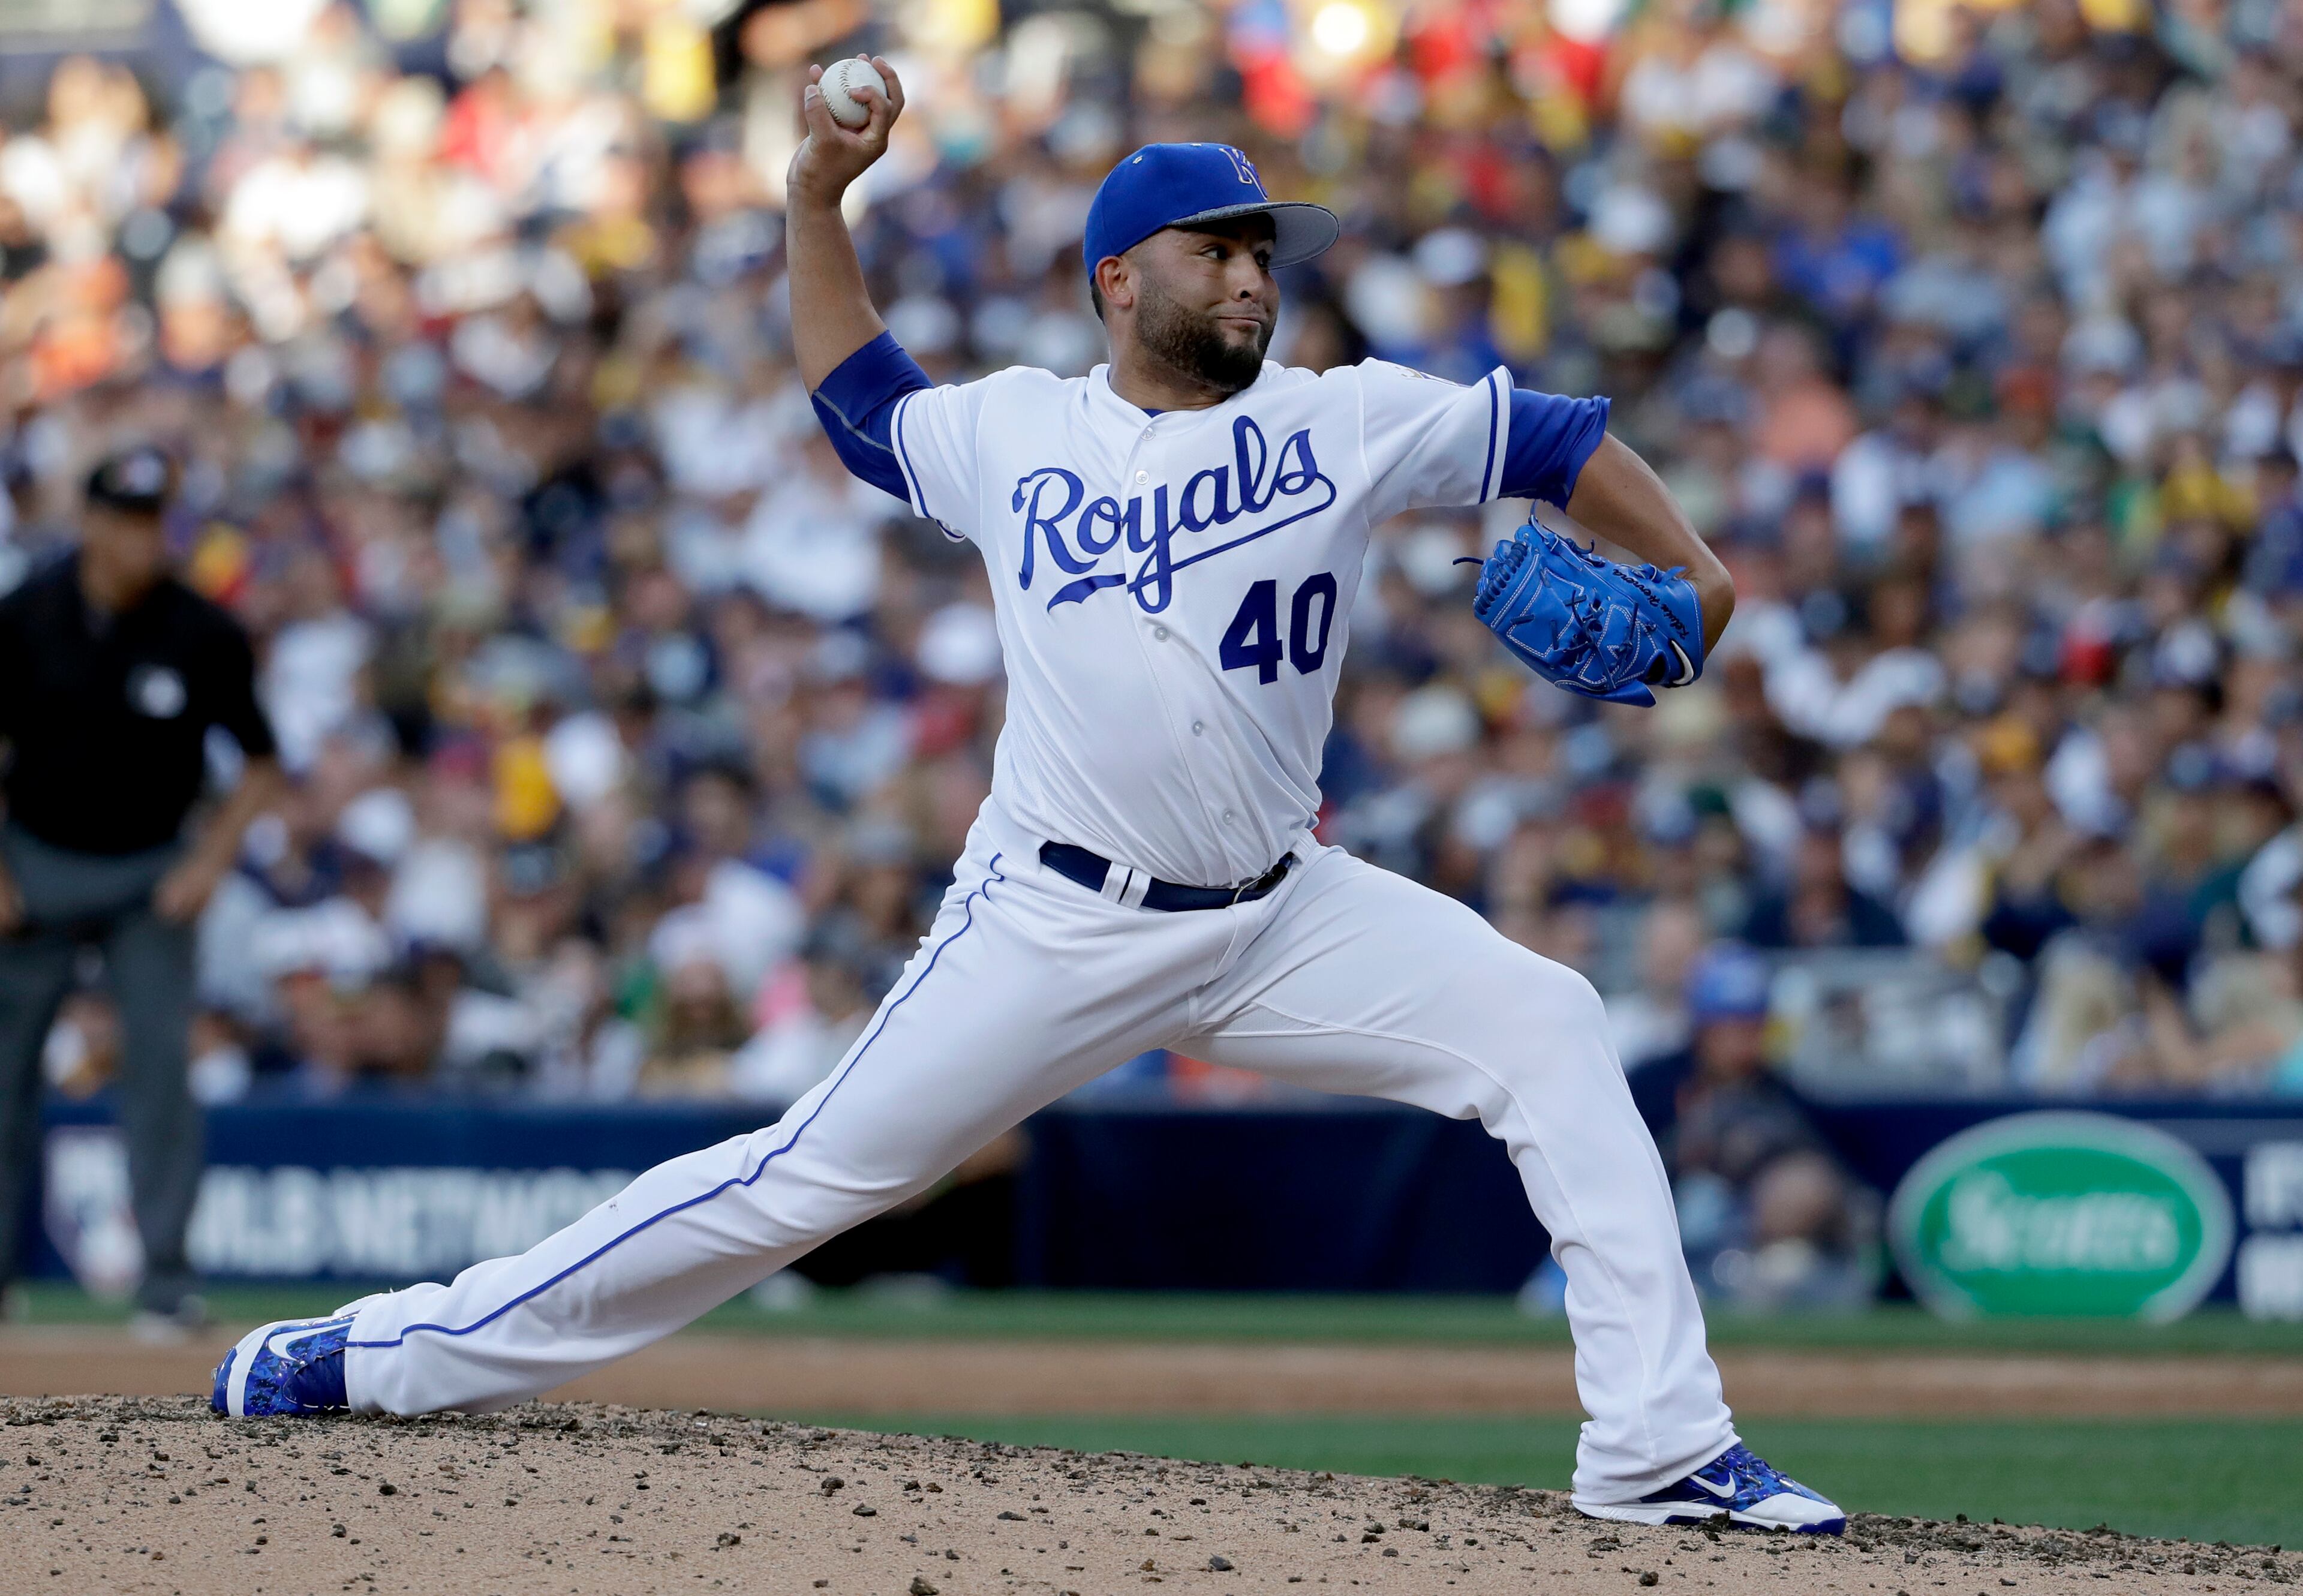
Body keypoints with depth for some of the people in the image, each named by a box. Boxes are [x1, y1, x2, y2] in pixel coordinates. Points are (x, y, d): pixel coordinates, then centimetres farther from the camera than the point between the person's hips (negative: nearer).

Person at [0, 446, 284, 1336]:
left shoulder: (203, 636, -11)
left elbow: (261, 765, -1)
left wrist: (209, 862, -12)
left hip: (150, 875, -1)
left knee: (160, 1058, -11)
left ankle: (165, 1275, -8)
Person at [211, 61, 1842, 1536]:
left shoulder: (1342, 423, 2)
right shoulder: (1013, 436, 4)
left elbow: (1554, 438, 8)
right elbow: (855, 393, 22)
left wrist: (1691, 573, -6)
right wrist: (817, 196, 11)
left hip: (1282, 917, 2)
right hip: (1056, 928, -2)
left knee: (1546, 1026, -14)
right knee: (820, 1172, -6)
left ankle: (1660, 1451, -12)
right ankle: (395, 1354, 1)